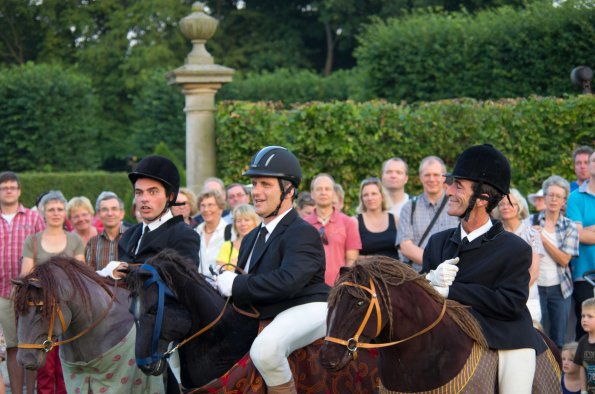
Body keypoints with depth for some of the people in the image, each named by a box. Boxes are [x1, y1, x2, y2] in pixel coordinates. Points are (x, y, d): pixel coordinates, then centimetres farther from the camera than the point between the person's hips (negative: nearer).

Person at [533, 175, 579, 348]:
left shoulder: (569, 227, 2)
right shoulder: (533, 222, 2)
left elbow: (564, 260, -9)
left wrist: (543, 239, -14)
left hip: (559, 288, 1)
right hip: (536, 287, 0)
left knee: (558, 340, 6)